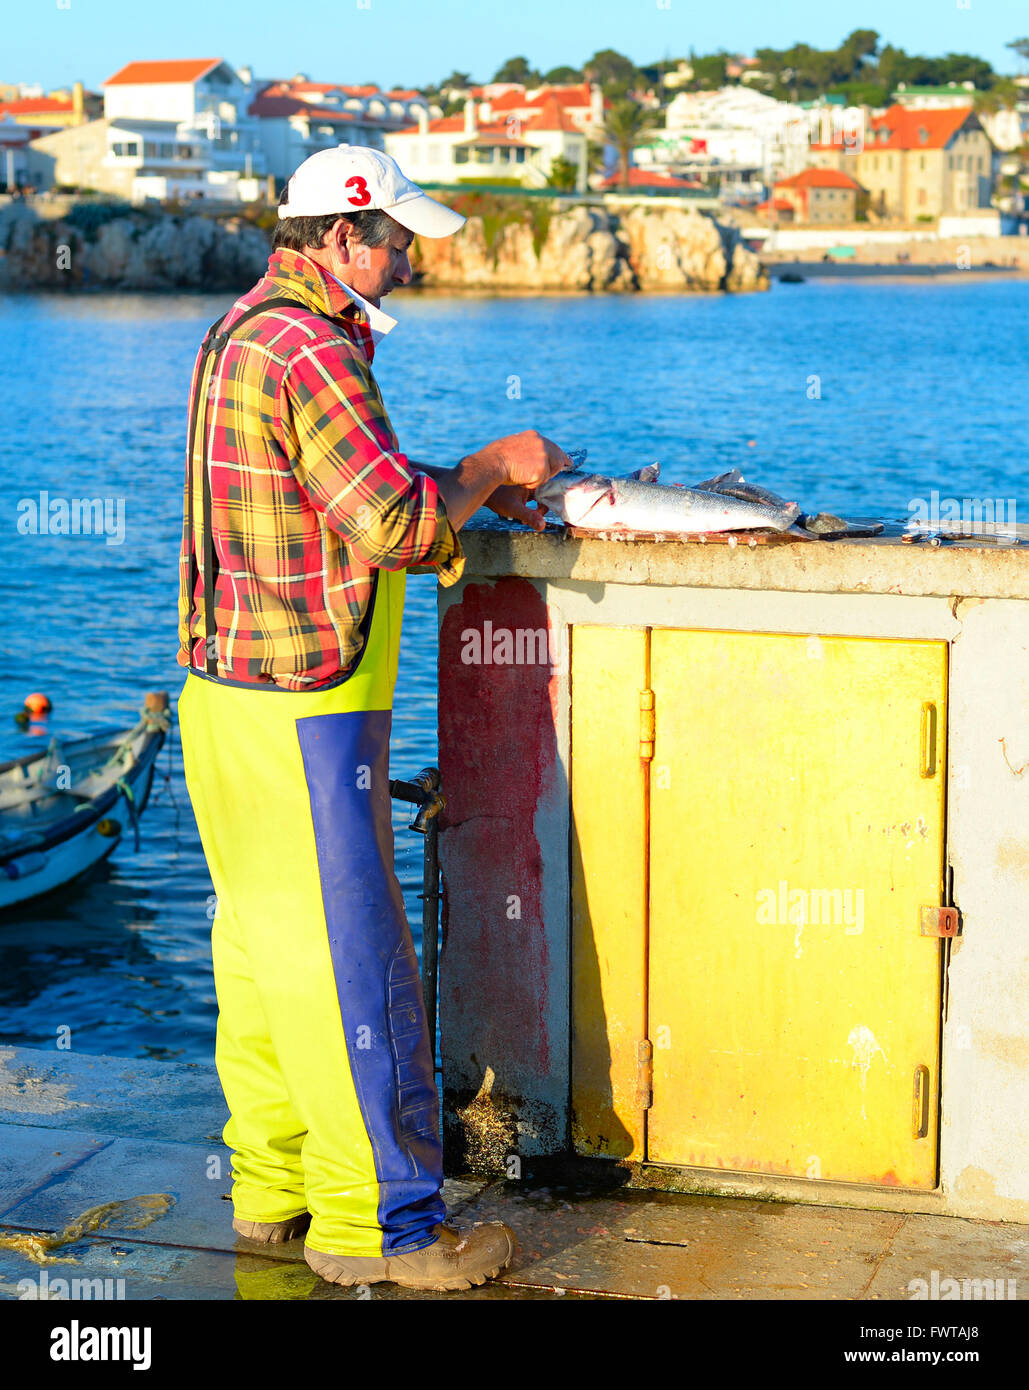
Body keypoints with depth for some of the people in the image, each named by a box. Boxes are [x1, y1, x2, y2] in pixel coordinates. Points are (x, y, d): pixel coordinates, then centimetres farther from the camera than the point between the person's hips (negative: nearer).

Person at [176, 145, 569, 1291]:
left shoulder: (245, 333, 16)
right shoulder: (308, 348, -18)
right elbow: (394, 521, -23)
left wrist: (472, 496, 14)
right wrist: (489, 466, -6)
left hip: (232, 699, 11)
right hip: (297, 714, -10)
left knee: (263, 949, 16)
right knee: (345, 961, -3)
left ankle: (273, 1184, 26)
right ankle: (376, 1221, 5)